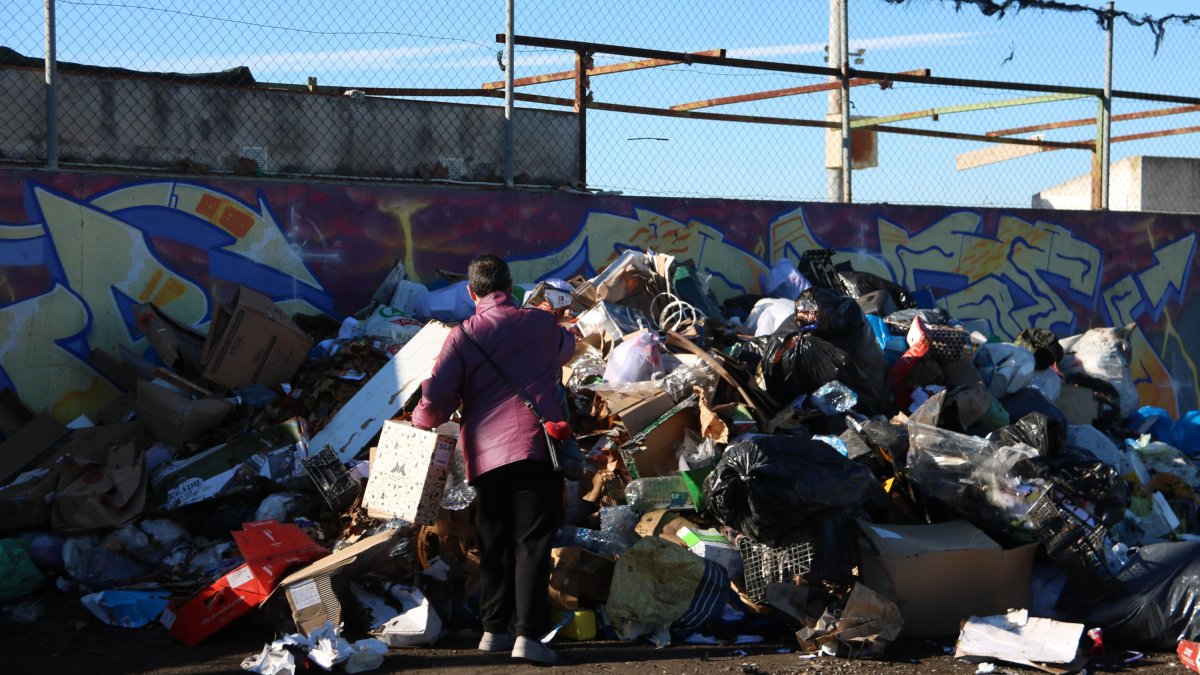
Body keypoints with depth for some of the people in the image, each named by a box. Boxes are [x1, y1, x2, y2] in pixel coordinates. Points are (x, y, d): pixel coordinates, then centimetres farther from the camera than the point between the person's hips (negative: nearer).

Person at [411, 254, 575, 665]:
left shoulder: (462, 337, 4)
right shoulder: (542, 324, 9)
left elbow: (436, 398, -6)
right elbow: (567, 348, 33)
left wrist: (420, 423, 14)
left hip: (486, 455, 1)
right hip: (537, 447, -1)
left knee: (493, 543, 15)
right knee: (532, 542, -2)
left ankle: (495, 628, 20)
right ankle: (529, 633, -11)